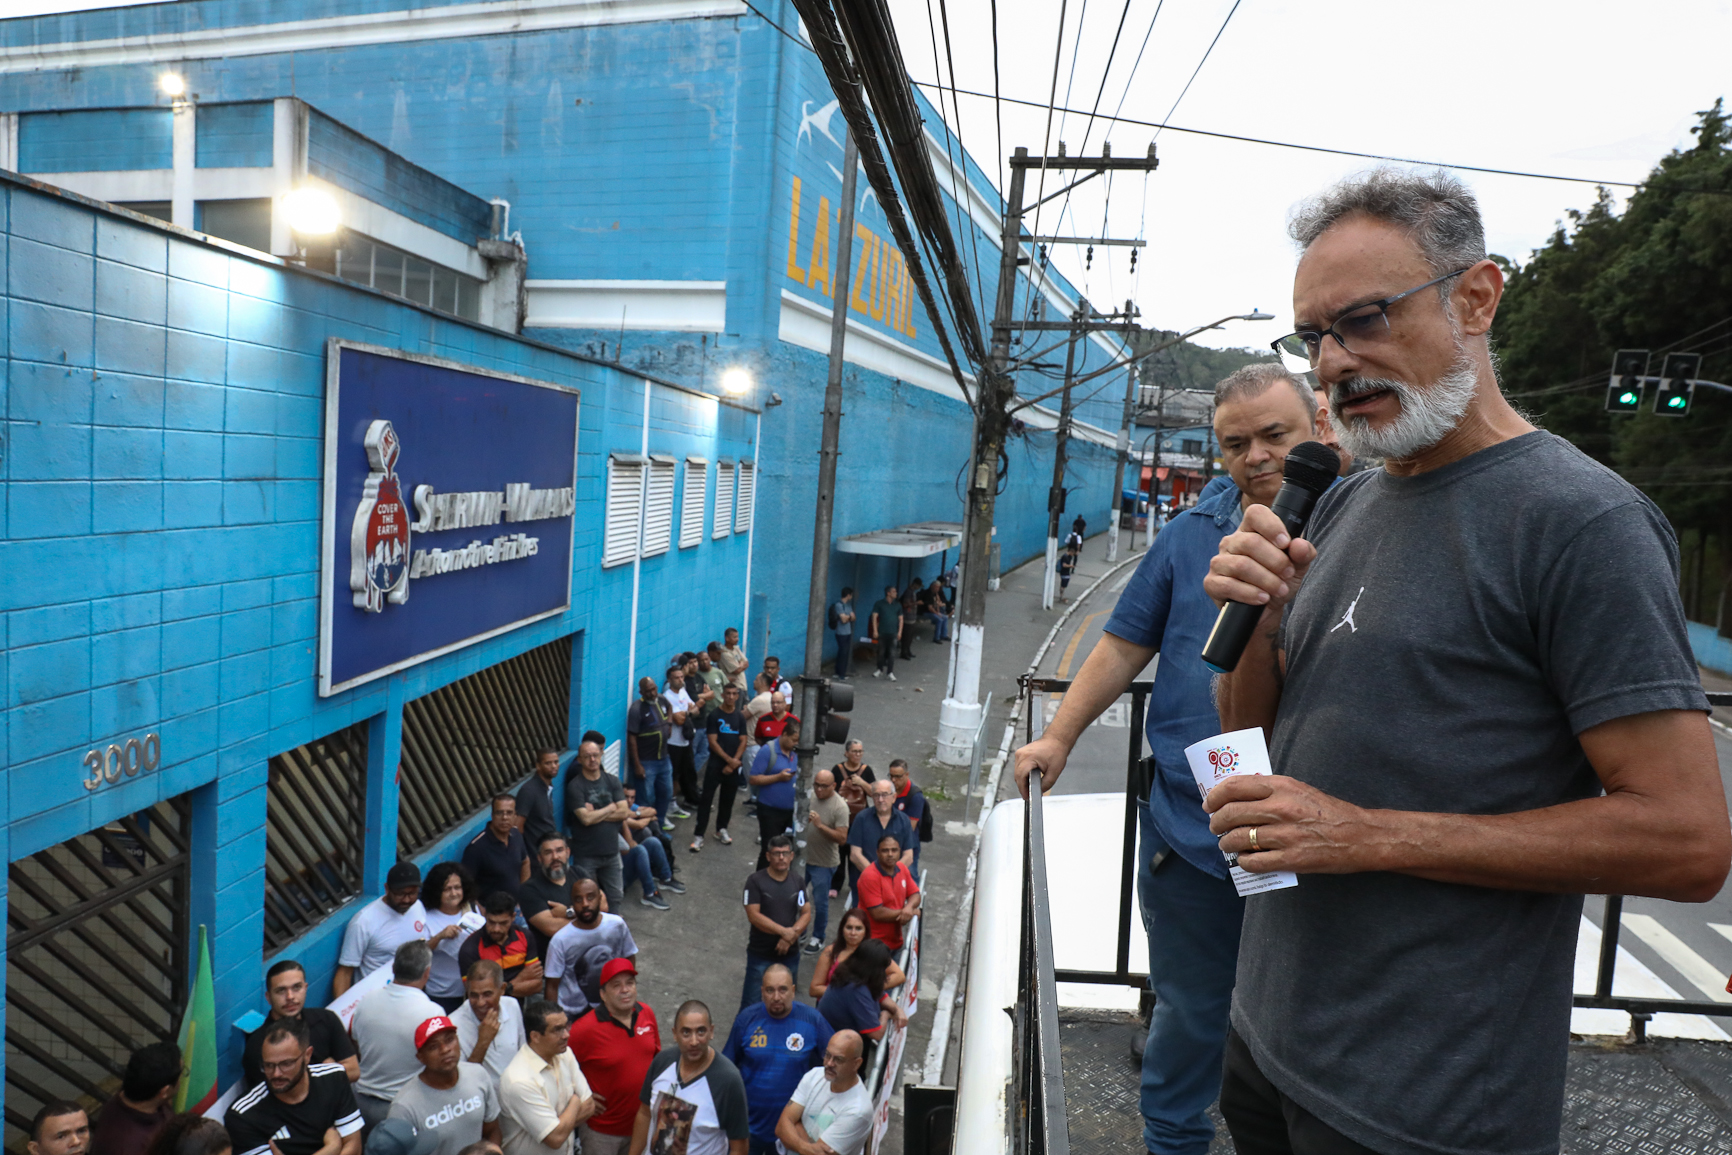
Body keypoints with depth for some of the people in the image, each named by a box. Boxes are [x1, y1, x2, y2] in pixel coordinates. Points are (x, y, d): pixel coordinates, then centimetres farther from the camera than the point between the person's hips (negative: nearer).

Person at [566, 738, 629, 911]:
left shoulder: (612, 781, 3)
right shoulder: (575, 786, -11)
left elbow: (624, 813, -7)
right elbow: (586, 819, -21)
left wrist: (596, 814, -15)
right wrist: (610, 808, -8)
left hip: (611, 851, 4)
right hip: (586, 856, -4)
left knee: (616, 897, 13)